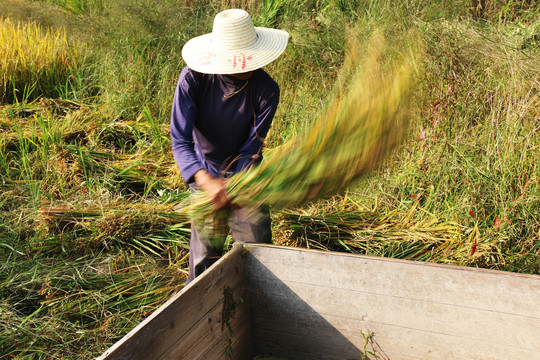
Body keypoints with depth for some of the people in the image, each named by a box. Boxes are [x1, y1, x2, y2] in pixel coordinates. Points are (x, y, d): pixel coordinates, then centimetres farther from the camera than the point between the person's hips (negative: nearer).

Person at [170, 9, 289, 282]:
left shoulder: (266, 90, -20)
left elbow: (251, 148, -16)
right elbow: (180, 140, -27)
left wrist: (232, 188, -32)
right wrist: (207, 182, -44)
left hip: (244, 174, 1)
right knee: (205, 253, 5)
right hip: (205, 174, 0)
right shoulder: (193, 79, -23)